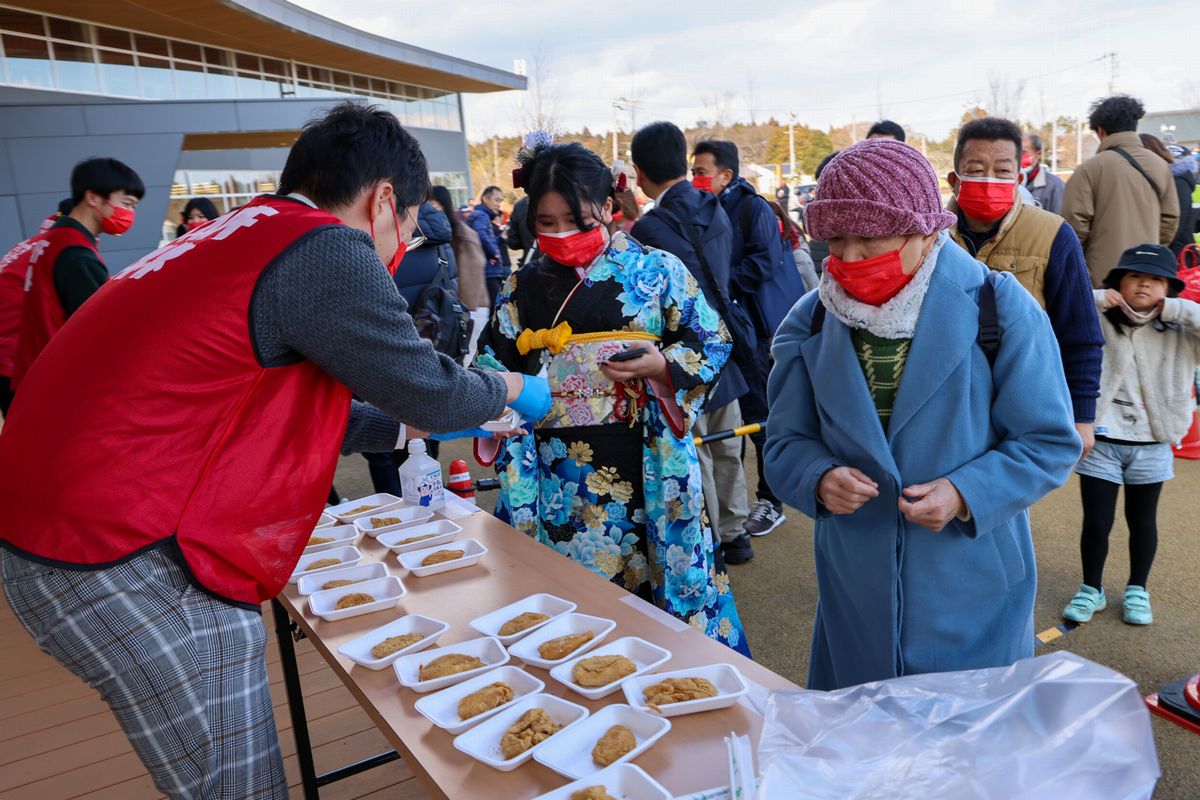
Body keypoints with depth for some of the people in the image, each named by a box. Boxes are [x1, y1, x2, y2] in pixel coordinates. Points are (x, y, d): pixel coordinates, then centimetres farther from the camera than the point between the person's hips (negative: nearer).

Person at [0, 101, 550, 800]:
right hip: (127, 566, -10)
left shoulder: (240, 238, 16)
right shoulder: (324, 250, -16)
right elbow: (427, 387, -8)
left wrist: (408, 427, 28)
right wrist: (507, 391, 13)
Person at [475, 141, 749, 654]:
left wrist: (661, 366, -16)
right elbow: (494, 367, 14)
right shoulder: (520, 289, 8)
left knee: (662, 576, 7)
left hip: (647, 471, -2)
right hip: (558, 484, 3)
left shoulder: (655, 271, 0)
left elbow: (712, 341, 1)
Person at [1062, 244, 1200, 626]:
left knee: (1142, 521, 17)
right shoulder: (1097, 324, -5)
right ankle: (1091, 589, 26)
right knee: (1096, 522, 5)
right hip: (1101, 443, -2)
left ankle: (1137, 590, 36)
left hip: (1151, 447, 2)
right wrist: (1095, 299, -19)